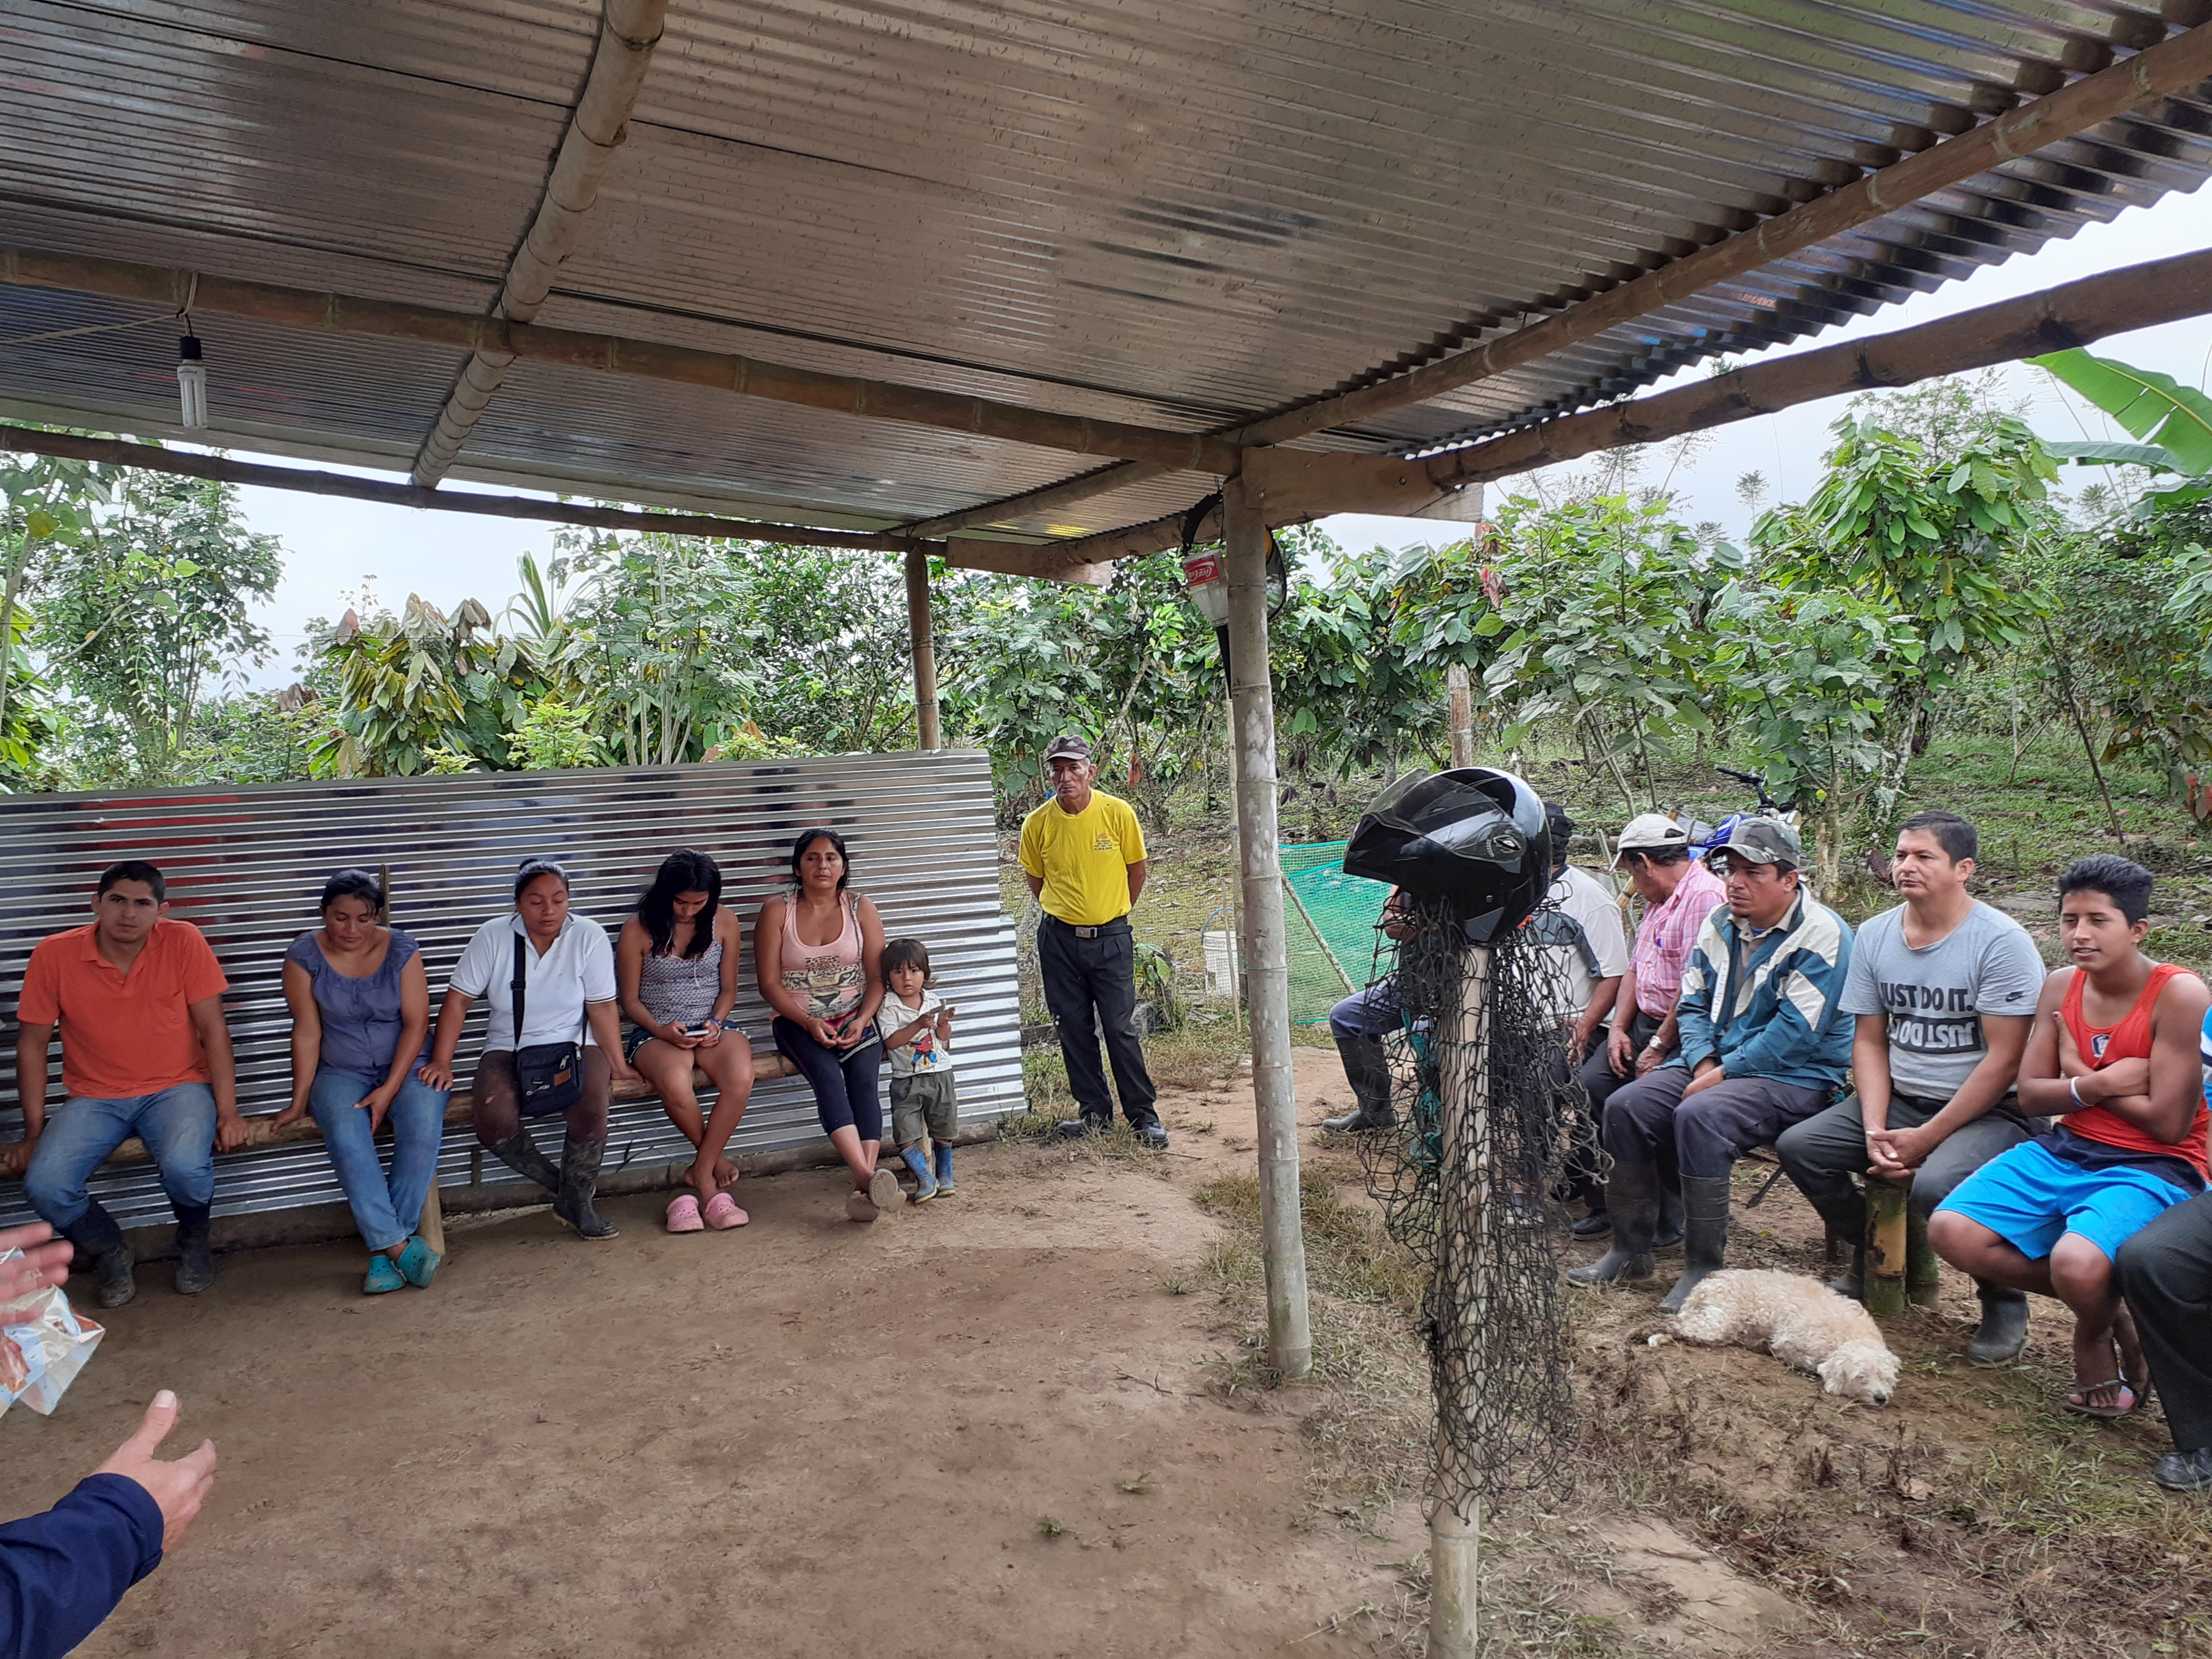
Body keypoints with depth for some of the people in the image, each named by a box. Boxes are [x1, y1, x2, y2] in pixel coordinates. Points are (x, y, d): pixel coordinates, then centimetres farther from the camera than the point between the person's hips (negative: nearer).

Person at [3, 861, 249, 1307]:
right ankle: (110, 1254, 11)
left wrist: (228, 1113, -13)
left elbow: (213, 1029, -9)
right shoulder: (55, 955, -8)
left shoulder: (183, 942, -11)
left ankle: (193, 1243, 6)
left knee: (186, 1168, -30)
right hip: (94, 1098, 2)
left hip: (175, 1087, -2)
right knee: (44, 1186, -22)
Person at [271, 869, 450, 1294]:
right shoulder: (304, 955, -4)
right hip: (341, 1072, 1)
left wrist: (390, 1089, -15)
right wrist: (300, 1101, -5)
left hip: (407, 1064, 0)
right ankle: (400, 1246, -30)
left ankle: (383, 1250, -24)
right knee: (346, 1139, -32)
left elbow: (416, 1023, -7)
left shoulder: (402, 950, -5)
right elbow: (307, 1032, -3)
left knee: (423, 1131, -31)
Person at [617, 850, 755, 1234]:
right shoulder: (638, 931, -3)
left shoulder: (724, 922, 4)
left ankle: (700, 1176, -19)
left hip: (713, 1025, 2)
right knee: (676, 1086, -37)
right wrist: (662, 1031, -17)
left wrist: (716, 1023, -9)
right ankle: (715, 1162, -9)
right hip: (656, 1031, -2)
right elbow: (631, 1001, 1)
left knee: (740, 1078, -34)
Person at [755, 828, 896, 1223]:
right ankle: (867, 1177, -46)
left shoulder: (860, 909, 6)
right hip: (798, 1023, -2)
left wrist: (862, 1021, -15)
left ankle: (863, 1188, -39)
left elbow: (877, 977, 3)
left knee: (864, 1078, -27)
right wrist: (809, 1023, -16)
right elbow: (770, 984, -3)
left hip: (854, 1020, 2)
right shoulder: (777, 912, 1)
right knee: (827, 1075, -31)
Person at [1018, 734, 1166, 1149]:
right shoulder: (1038, 823, -6)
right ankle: (1094, 1111, 23)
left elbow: (1136, 870, 5)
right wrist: (1065, 912, 12)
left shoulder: (1118, 813, -9)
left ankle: (1143, 1115, 11)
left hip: (1111, 938, -2)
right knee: (1074, 1029, 9)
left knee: (1121, 1029, 0)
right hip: (1060, 940, 2)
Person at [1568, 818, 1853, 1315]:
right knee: (1626, 1106, -12)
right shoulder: (1719, 924, 11)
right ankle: (1630, 1249, -1)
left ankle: (1703, 1268, -20)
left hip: (1796, 1075, -7)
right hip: (1716, 1063, 7)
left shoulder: (1821, 933, -12)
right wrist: (1703, 1062, -5)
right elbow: (1692, 1004, 14)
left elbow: (1796, 1033, -19)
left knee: (1699, 1116, -33)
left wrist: (1722, 1075, -19)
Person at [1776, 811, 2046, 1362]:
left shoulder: (2001, 941, -14)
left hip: (1988, 1111, -6)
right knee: (1798, 1146, -12)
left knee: (1937, 1184, -34)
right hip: (1899, 1099, 6)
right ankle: (1872, 1260, 14)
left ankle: (2004, 1299, -2)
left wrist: (1926, 1138, -17)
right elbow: (1869, 1041, 6)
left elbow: (2004, 1060, -16)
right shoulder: (1874, 936, 4)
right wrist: (1875, 1131, -9)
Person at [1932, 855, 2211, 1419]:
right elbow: (2031, 1096, 3)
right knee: (1951, 1231, -14)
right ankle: (2105, 1303, 6)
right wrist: (2098, 1084, -16)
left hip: (2154, 1168, -6)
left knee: (2077, 1262, -35)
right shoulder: (2061, 987, 4)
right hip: (2066, 1152, 6)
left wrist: (2080, 1076, -6)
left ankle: (2095, 1336, 5)